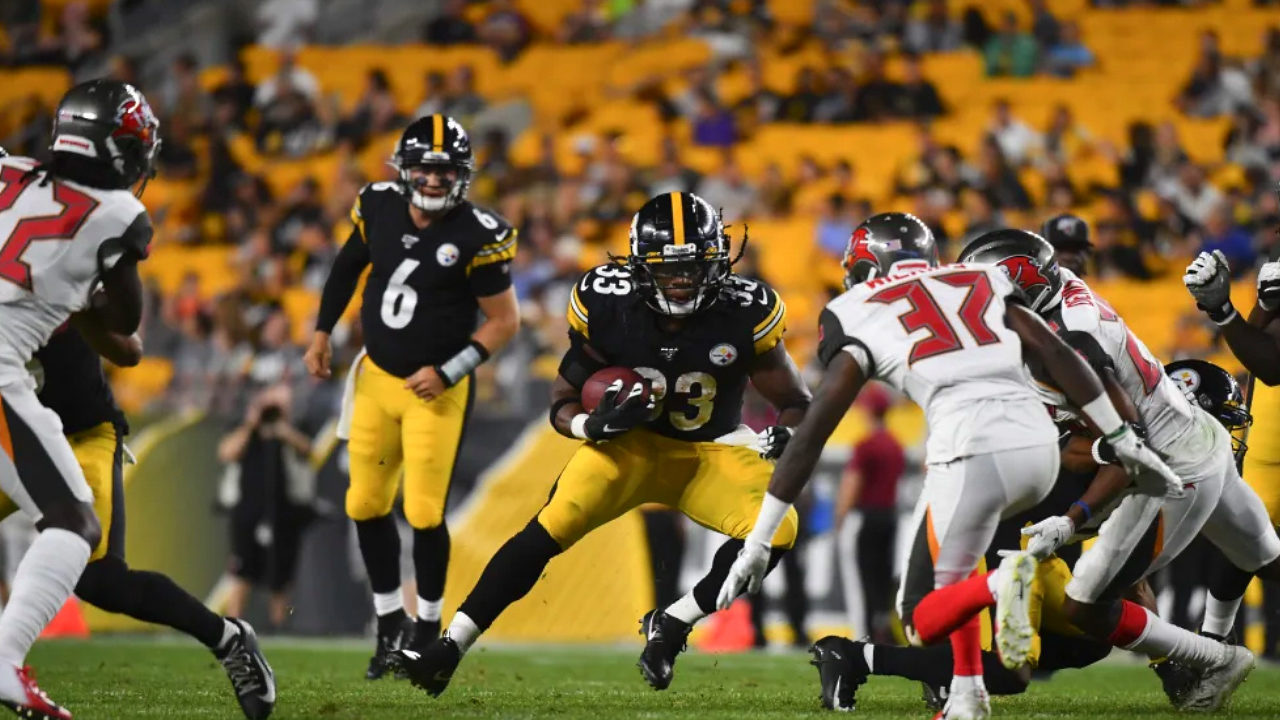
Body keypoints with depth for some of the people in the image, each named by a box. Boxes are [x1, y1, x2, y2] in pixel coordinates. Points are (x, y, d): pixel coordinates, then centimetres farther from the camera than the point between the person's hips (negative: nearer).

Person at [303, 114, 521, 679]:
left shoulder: (476, 236, -18)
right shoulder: (378, 208, -5)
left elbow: (505, 321, -12)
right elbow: (348, 265, 15)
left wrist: (448, 373, -17)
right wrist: (322, 331, 11)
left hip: (436, 392, -5)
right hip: (376, 378, 5)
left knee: (424, 513, -5)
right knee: (366, 505, 9)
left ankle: (428, 628, 14)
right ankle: (390, 622, 25)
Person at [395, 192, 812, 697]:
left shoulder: (744, 313, -17)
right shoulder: (607, 308, -15)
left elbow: (795, 402, -5)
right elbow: (562, 407, -5)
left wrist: (785, 437, -29)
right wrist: (596, 424, -28)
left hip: (711, 452, 1)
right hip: (634, 445, -1)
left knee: (777, 528, -27)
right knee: (551, 528, -25)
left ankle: (672, 625, -8)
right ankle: (447, 650, -23)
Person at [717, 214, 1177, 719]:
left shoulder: (859, 313, 15)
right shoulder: (983, 280, 26)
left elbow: (813, 430, 10)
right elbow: (1058, 358, 14)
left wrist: (758, 543, 11)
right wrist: (1125, 440, 18)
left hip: (971, 452, -5)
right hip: (1039, 445, 5)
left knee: (925, 618, 8)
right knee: (939, 531, 32)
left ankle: (1001, 583, -26)